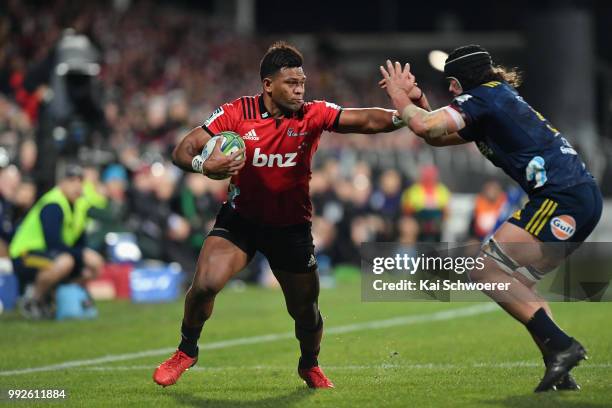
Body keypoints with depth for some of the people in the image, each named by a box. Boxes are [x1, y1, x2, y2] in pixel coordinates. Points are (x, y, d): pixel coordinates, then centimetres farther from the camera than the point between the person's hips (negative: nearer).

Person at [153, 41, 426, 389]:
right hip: (241, 218, -1)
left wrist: (402, 115, -43)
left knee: (306, 310, 7)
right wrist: (203, 165, -36)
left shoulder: (313, 115, -13)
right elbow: (183, 150, -13)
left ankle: (310, 366, 40)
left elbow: (367, 120, -24)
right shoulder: (236, 113, -13)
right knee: (205, 283, -20)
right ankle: (187, 351, 7)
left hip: (291, 226, 1)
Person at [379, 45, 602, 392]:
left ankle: (560, 345, -18)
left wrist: (399, 96, 5)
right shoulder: (499, 98, 26)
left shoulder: (485, 95, -2)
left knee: (486, 270, -10)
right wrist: (413, 97, 22)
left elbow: (425, 127, -12)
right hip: (586, 197, 10)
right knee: (514, 282, 15)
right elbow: (439, 137, 31)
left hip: (562, 198, -10)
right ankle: (561, 373, 6)